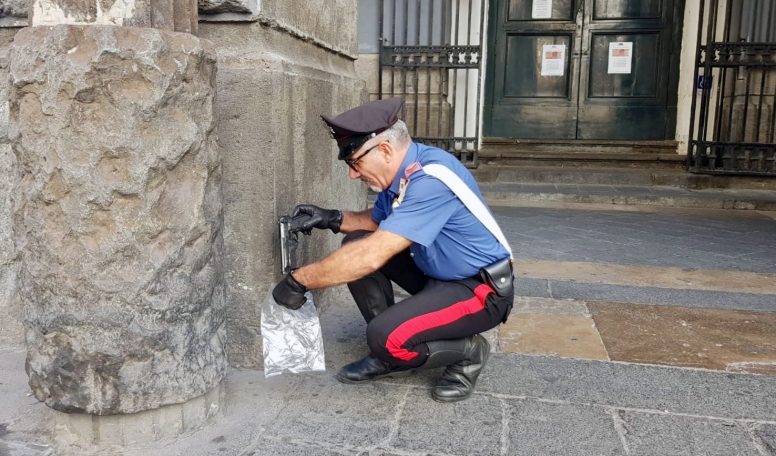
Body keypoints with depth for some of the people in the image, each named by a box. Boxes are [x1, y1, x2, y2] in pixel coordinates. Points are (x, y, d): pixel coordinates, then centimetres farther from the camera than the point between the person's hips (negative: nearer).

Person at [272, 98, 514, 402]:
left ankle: (467, 351, 1)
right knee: (355, 244, 0)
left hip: (482, 290, -9)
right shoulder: (399, 171, -1)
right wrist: (332, 219, -2)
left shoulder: (432, 180, -29)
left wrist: (299, 281, -25)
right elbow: (378, 221, 18)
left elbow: (372, 256, -35)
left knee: (386, 336, -28)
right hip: (436, 274, 9)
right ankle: (389, 353, 8)